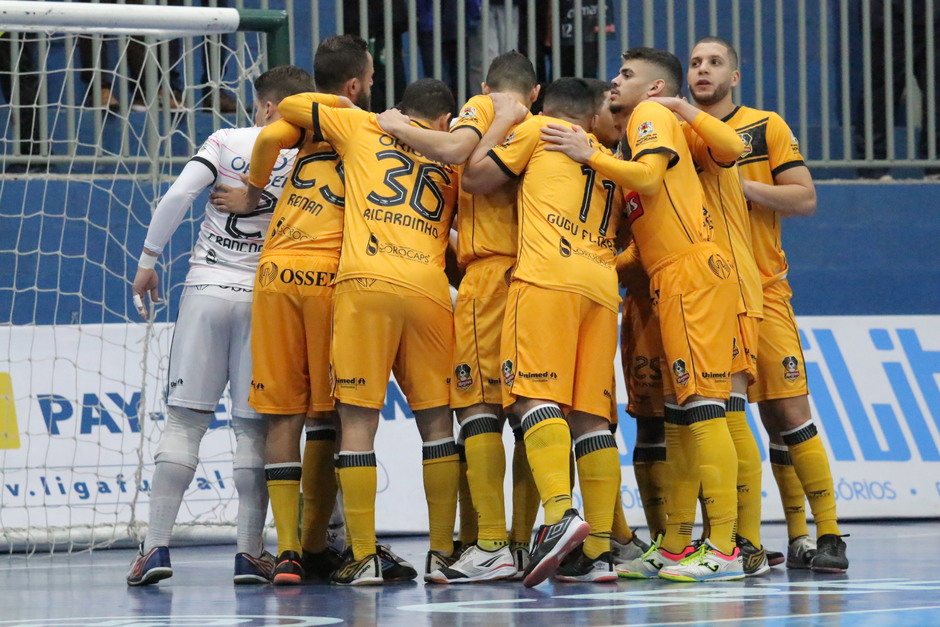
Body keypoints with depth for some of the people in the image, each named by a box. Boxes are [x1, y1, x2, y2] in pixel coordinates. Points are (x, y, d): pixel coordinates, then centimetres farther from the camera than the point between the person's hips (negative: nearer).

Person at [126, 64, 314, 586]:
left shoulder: (227, 141, 1)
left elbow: (177, 197, -6)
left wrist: (148, 260, 1)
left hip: (207, 288, 0)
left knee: (185, 419, 3)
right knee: (254, 427, 5)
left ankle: (157, 545, -2)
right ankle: (249, 552, 3)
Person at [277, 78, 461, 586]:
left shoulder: (362, 128, 17)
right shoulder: (450, 158, 21)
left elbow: (289, 107, 25)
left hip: (366, 282, -2)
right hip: (428, 290, 2)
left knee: (358, 418, -1)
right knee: (437, 420, 12)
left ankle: (363, 557, -7)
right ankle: (443, 553, 10)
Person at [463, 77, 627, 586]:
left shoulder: (538, 129, 14)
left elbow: (475, 178, 13)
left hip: (548, 276, -6)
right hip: (601, 284, 6)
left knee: (534, 394, -14)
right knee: (590, 413, 3)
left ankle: (560, 513, -34)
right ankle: (598, 549, -3)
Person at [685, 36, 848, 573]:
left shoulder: (766, 127, 6)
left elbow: (805, 198, -1)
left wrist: (739, 186, -13)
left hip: (762, 291, -3)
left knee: (789, 412, -10)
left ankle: (827, 534, -7)